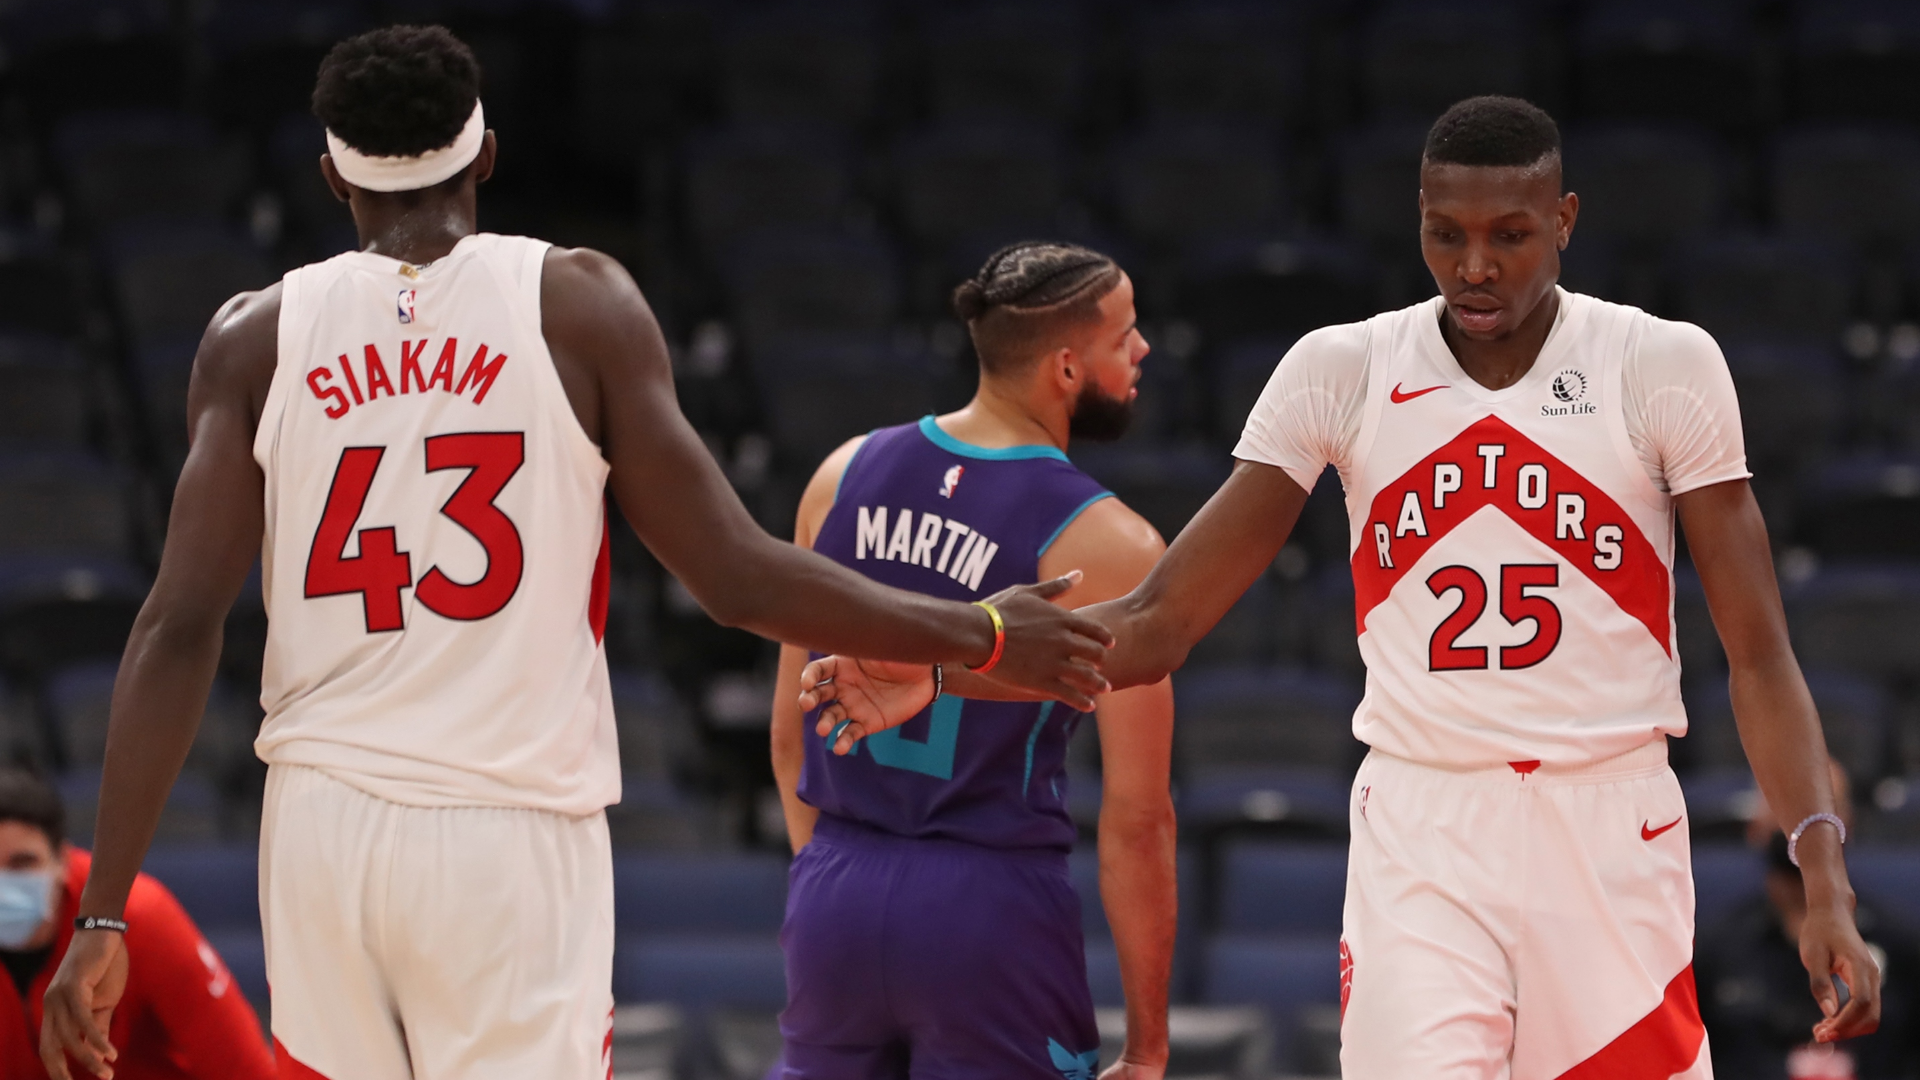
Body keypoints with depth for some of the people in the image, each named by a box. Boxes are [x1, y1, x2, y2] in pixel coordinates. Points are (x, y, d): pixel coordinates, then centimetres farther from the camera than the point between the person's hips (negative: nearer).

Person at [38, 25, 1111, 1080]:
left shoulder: (258, 337, 3)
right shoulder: (579, 304, -1)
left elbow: (181, 628, -3)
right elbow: (737, 579, -4)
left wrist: (103, 917, -2)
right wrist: (985, 636, 8)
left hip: (323, 828, 3)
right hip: (517, 837, -3)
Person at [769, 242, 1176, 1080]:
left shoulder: (845, 475, 4)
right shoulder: (1109, 548, -11)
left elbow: (789, 739, 12)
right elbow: (1135, 819, -10)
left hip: (835, 896, 5)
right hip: (991, 910, -5)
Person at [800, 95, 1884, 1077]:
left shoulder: (1664, 367, -2)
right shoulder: (1344, 371, 2)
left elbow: (1760, 654, -2)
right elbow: (1159, 621, 2)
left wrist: (1827, 886, -14)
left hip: (1610, 833, 0)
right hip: (1420, 835, 0)